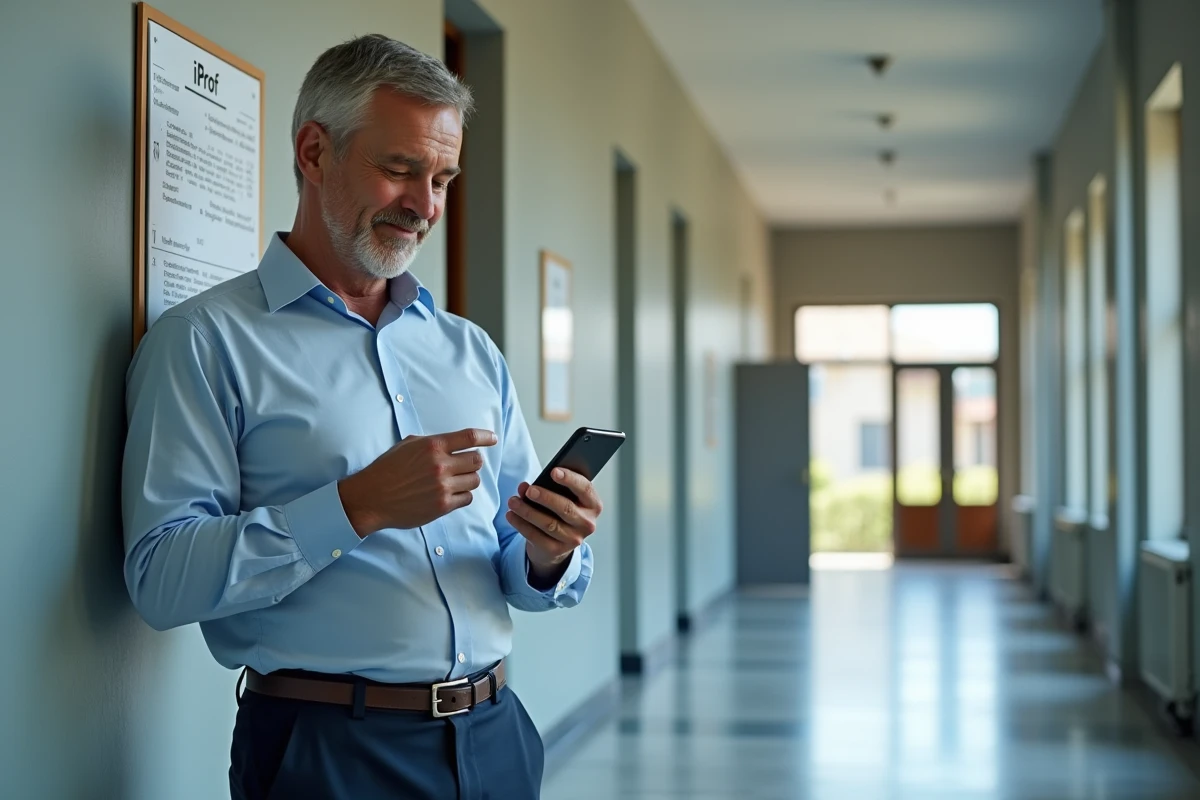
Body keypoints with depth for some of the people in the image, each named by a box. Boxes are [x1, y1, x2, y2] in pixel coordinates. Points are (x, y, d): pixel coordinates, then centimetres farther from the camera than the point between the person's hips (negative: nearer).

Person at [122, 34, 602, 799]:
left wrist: (550, 558, -10)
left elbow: (523, 570, 13)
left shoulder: (472, 351, 12)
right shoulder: (207, 341, -6)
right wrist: (357, 506, -22)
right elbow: (162, 579, -15)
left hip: (494, 735, 6)